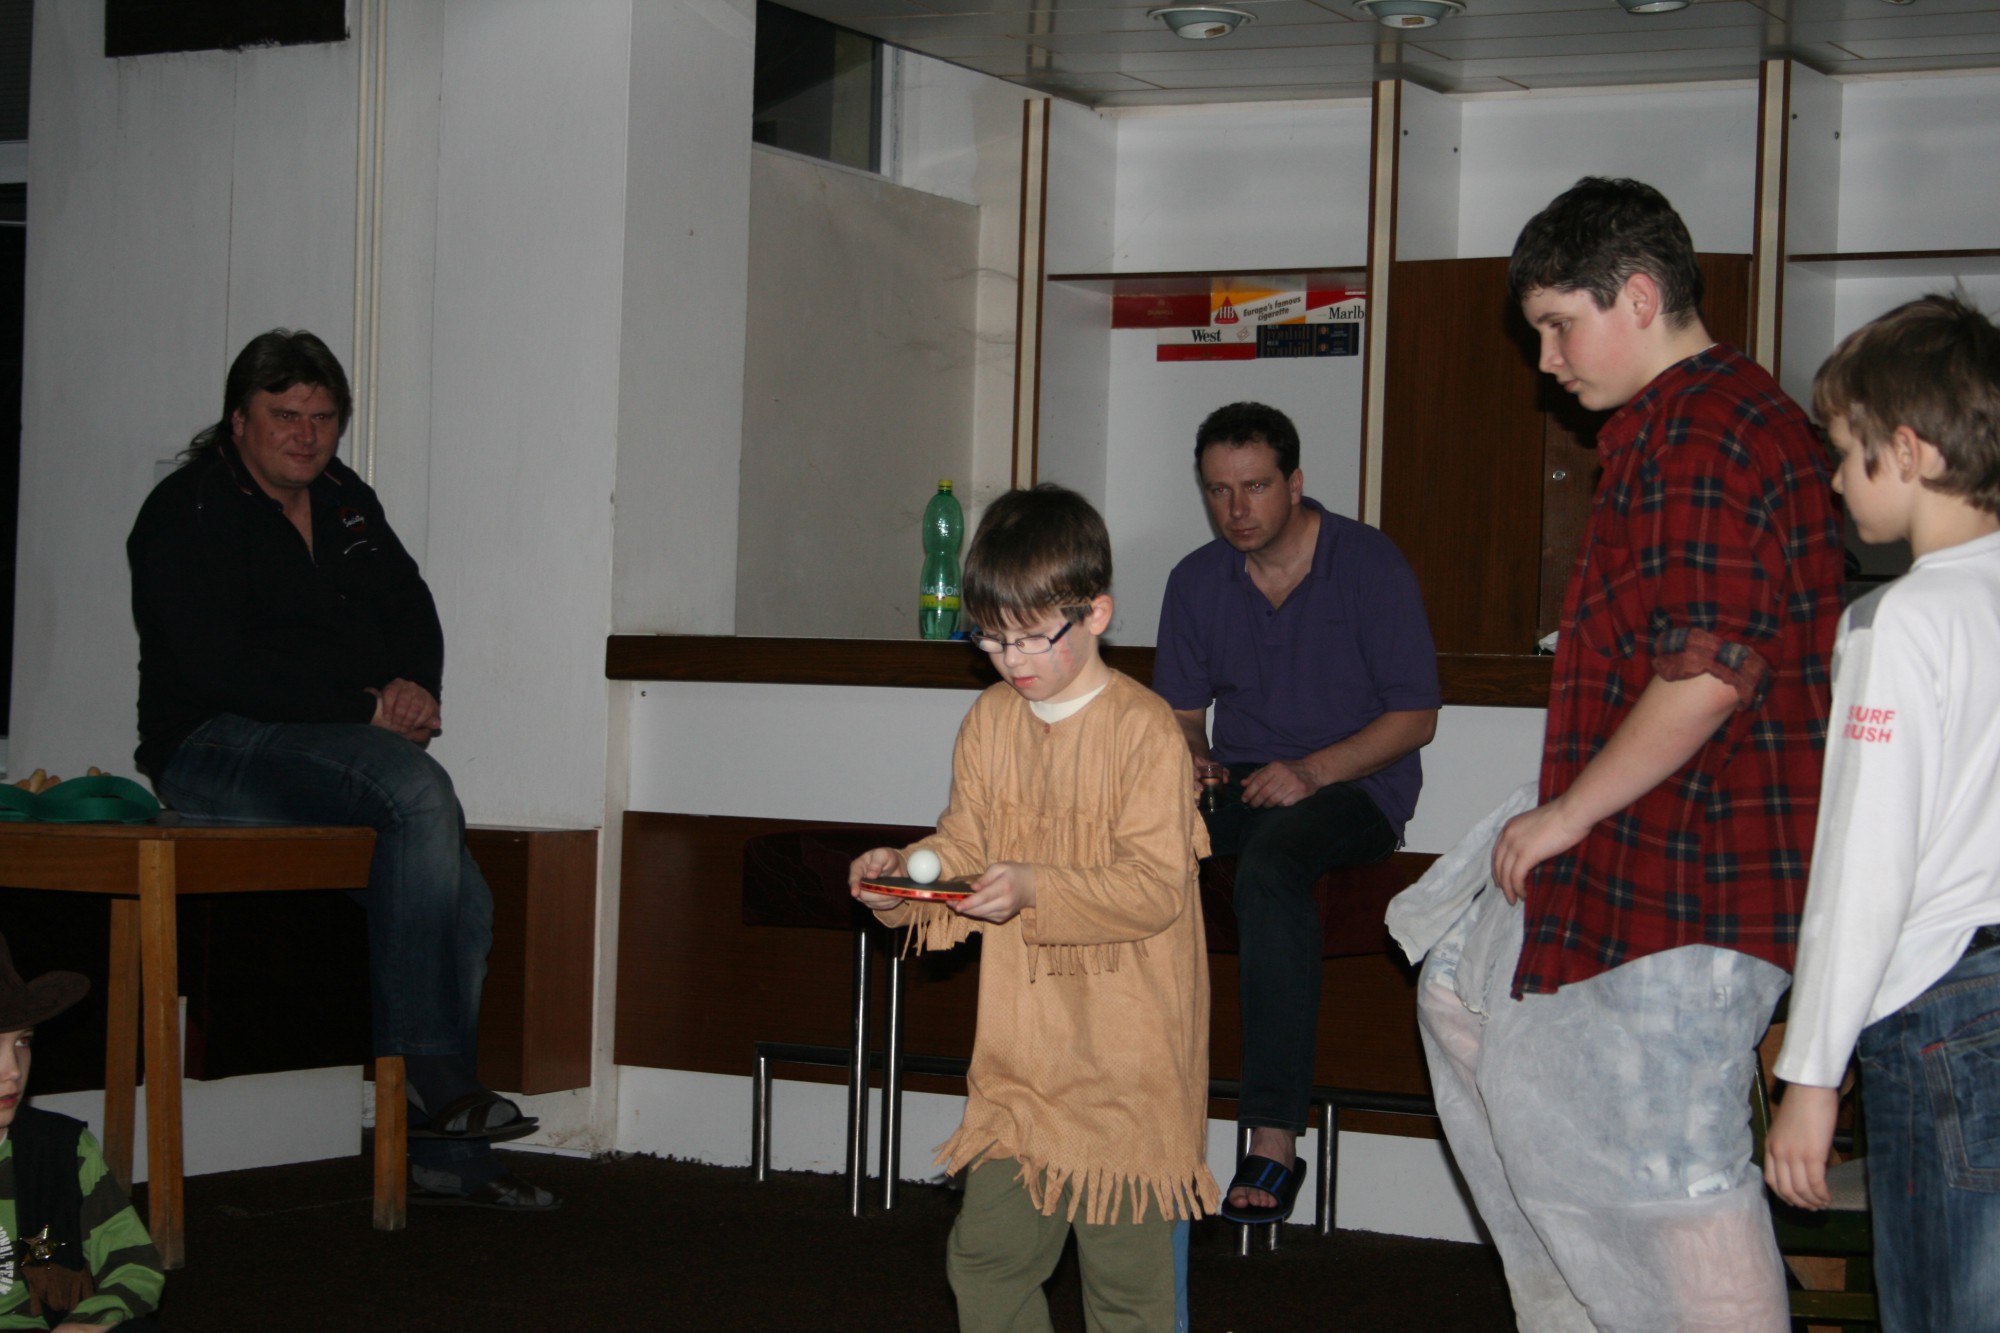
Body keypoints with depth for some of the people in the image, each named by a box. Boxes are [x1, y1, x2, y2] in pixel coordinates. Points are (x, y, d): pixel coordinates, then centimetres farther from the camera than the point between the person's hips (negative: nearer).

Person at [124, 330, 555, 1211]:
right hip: (220, 749, -8)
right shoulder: (187, 516, -6)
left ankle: (444, 1151, -2)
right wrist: (364, 709, -18)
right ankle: (427, 1071, -32)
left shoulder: (346, 504, 18)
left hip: (343, 747, 8)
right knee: (418, 791, -32)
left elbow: (412, 615, 15)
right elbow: (221, 665, -18)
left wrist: (414, 691, -9)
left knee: (463, 902, -10)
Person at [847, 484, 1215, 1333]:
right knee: (987, 1258, 8)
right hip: (1020, 1054, 6)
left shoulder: (1145, 730, -12)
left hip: (1130, 1055, -6)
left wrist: (1036, 890, -27)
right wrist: (904, 873, -6)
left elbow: (1156, 884, -17)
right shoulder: (990, 723, 8)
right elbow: (964, 845, 14)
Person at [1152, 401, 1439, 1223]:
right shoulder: (1197, 582, 10)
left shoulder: (1368, 564, -5)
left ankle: (1275, 1143, -41)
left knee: (1269, 865, -39)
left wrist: (1311, 771, -20)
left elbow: (1415, 716, -6)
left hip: (1353, 785, -5)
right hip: (1237, 784, 5)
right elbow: (1181, 711, 17)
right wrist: (1187, 757, -8)